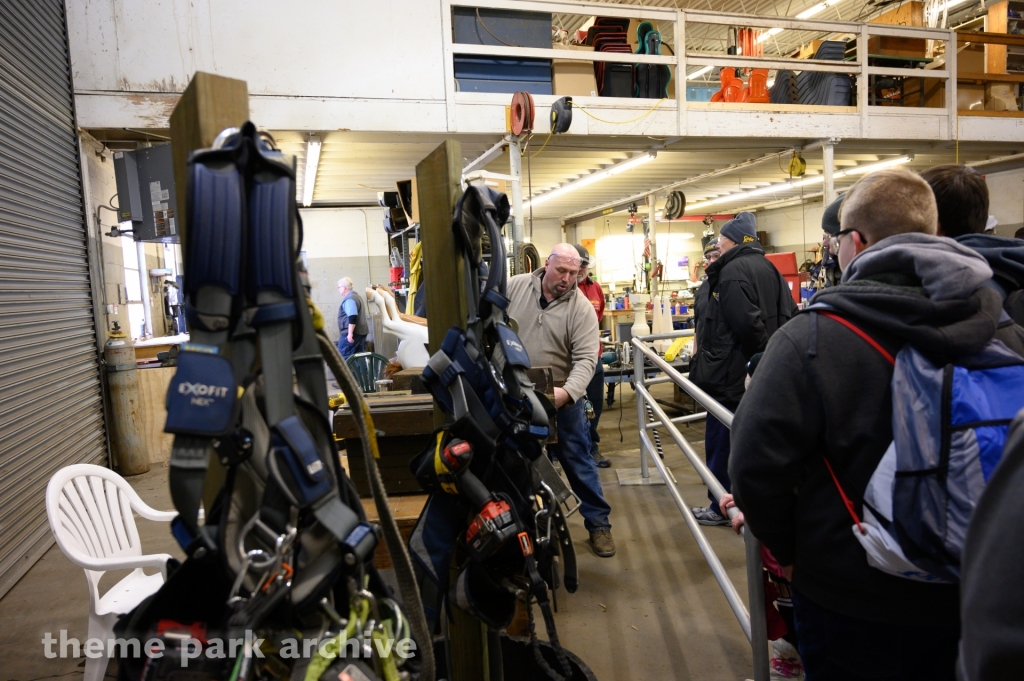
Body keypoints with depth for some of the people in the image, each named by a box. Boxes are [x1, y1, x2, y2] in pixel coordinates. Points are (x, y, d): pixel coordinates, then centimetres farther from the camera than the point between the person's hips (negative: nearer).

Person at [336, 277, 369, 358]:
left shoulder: (349, 299, -13)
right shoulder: (356, 296, 21)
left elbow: (352, 318, -24)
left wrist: (350, 333, -26)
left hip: (353, 332, -10)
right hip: (361, 331, 10)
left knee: (343, 356, -9)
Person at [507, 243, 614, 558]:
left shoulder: (581, 308, -11)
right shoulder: (513, 288, -4)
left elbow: (586, 359, -18)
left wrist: (567, 392, -34)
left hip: (562, 400, -2)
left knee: (579, 463, 7)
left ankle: (598, 523, 22)